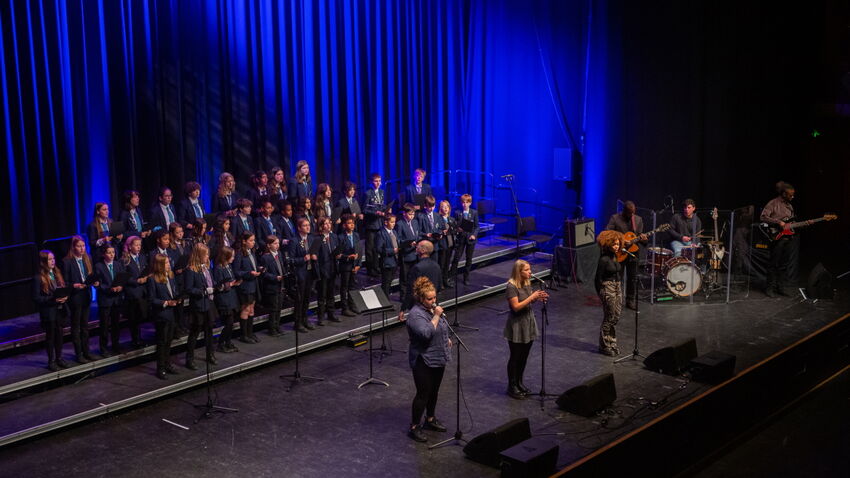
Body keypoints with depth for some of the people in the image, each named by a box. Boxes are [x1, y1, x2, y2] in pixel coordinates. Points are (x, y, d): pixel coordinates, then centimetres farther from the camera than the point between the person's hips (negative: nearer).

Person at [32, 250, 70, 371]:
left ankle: (59, 358, 29)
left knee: (59, 334, 14)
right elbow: (36, 298, -15)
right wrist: (53, 300, -22)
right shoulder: (38, 278, -14)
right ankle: (51, 361, 19)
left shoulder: (57, 273, 5)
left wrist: (64, 297, -7)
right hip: (48, 312, -5)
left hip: (59, 310, 5)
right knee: (50, 336, 7)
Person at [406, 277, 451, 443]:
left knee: (434, 391, 19)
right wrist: (436, 316, -28)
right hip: (424, 361, -8)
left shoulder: (432, 308, 5)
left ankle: (430, 420, 35)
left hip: (438, 359, 8)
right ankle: (414, 427, 9)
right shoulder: (416, 314, -22)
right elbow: (426, 334, -33)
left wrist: (446, 339, 10)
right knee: (423, 394, -2)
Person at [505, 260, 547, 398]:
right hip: (517, 326, -7)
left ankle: (519, 383, 31)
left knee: (524, 356, 16)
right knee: (515, 357, 4)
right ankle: (512, 387, 16)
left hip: (528, 324, 7)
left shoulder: (527, 283, 4)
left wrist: (538, 298, -5)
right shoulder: (511, 286, -20)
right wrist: (532, 297, -24)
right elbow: (516, 306, -23)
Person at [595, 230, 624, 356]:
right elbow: (598, 278, -12)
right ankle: (604, 346, 8)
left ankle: (612, 343, 23)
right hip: (608, 288, -8)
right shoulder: (604, 259, -15)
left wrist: (621, 289, 13)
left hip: (618, 288, 8)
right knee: (609, 318, -2)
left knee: (616, 318, 12)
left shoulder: (616, 257, 9)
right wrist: (601, 294, -10)